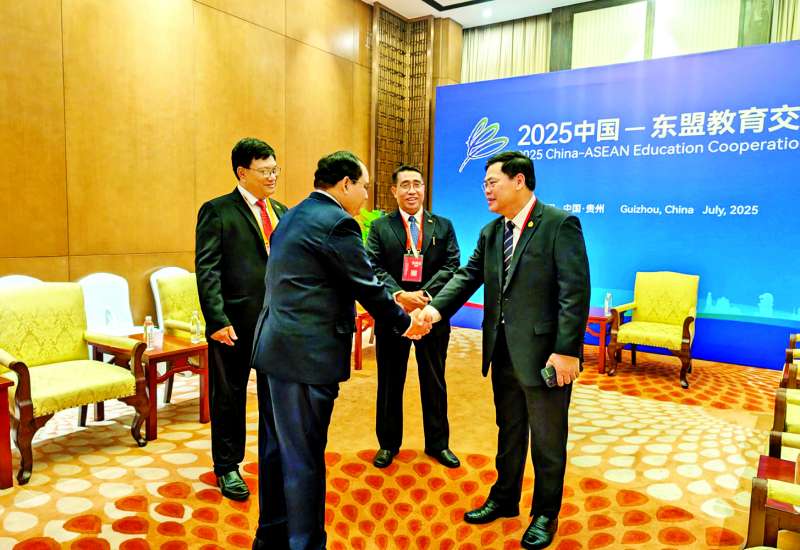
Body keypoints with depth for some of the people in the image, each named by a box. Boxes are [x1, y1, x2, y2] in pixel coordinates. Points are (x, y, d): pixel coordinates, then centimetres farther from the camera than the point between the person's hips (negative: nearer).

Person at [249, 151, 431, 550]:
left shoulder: (294, 216, 15)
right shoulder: (337, 222, -14)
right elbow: (368, 286, -11)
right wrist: (404, 324, 4)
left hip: (274, 349, 10)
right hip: (306, 356, -10)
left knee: (277, 450, 19)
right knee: (304, 458, 3)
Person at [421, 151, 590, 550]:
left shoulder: (560, 224, -13)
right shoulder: (490, 232, 9)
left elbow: (575, 290, -17)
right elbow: (468, 276, 4)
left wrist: (567, 350, -21)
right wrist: (437, 308, -13)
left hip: (544, 351, -6)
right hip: (503, 351, 7)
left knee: (547, 438, 11)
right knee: (509, 431, 22)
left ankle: (545, 515, 31)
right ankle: (504, 499, 41)